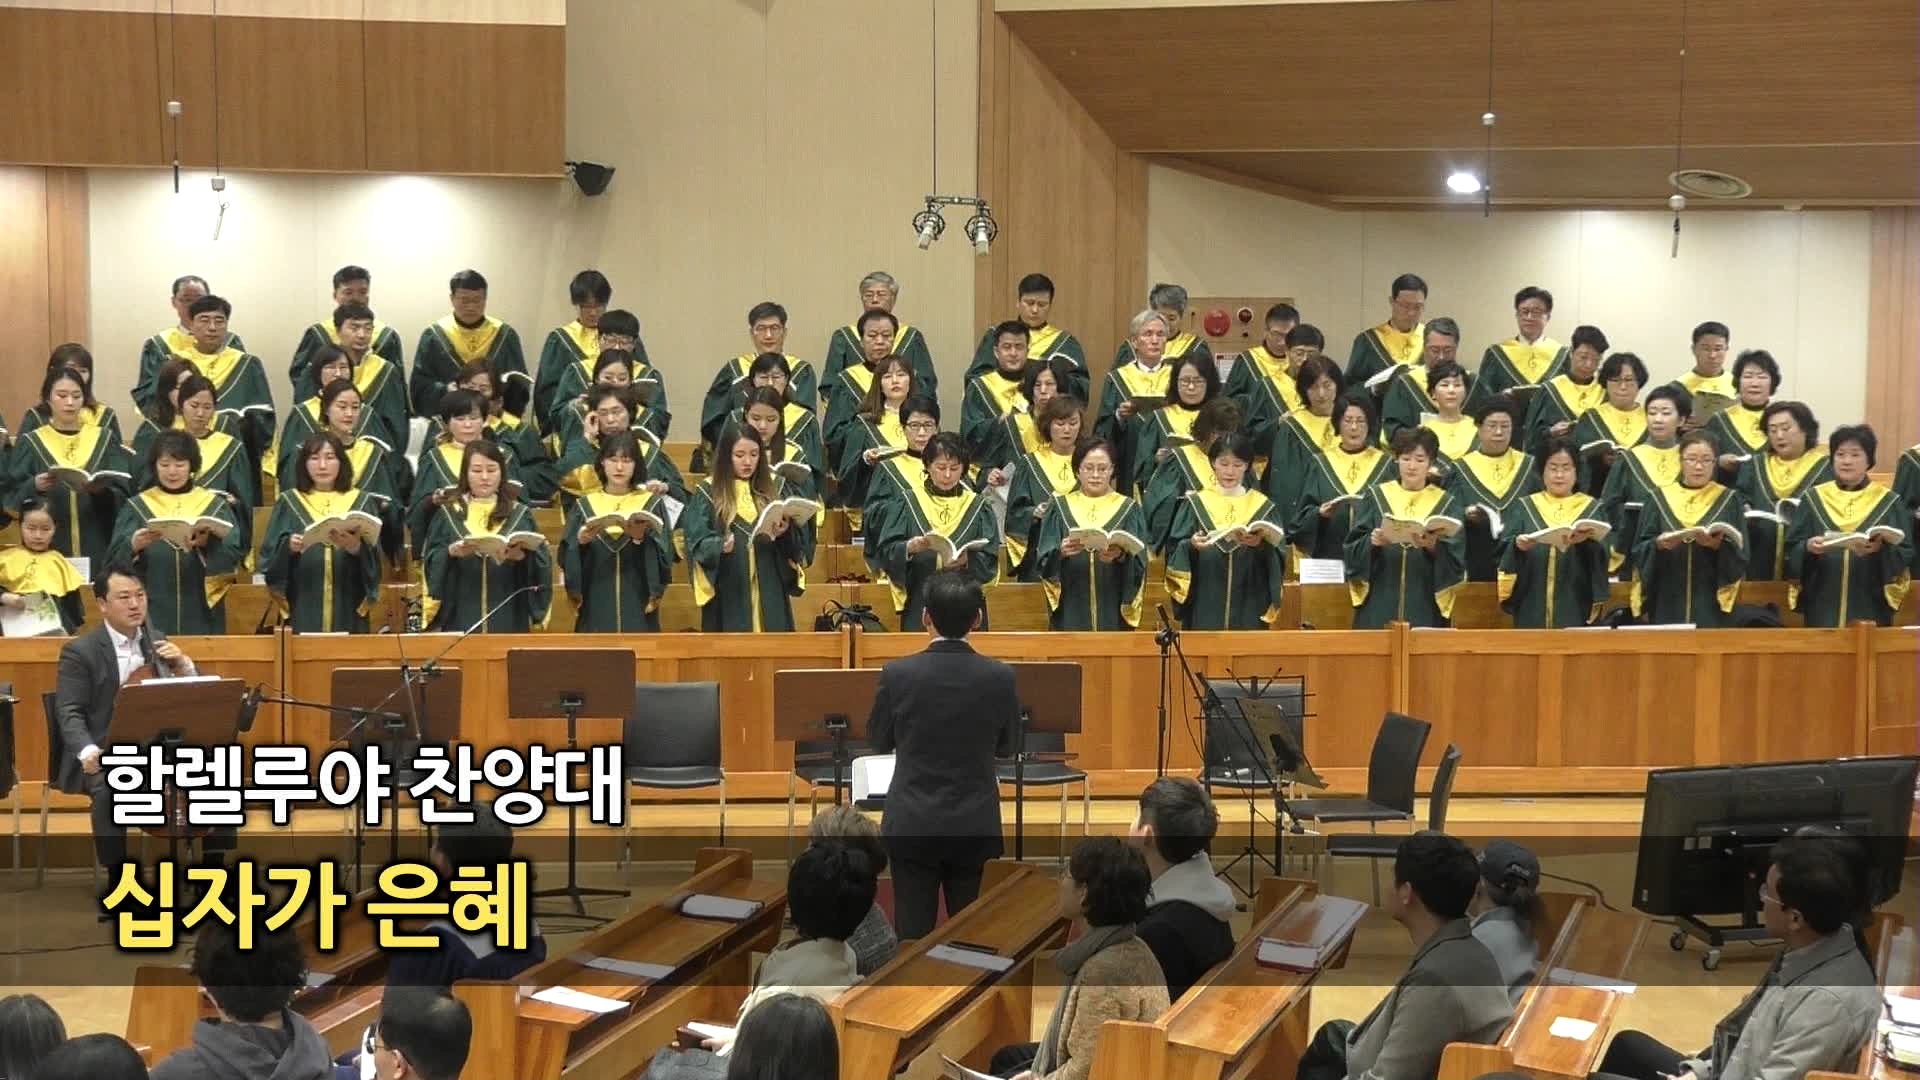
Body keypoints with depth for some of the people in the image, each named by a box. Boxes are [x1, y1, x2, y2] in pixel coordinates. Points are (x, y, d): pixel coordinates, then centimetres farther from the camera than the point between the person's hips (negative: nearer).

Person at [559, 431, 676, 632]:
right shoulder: (584, 506, 8)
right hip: (595, 609, 1)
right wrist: (580, 540, -18)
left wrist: (642, 538, -23)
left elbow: (665, 556, -5)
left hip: (638, 609, -1)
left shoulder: (652, 504, 5)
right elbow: (566, 558, 1)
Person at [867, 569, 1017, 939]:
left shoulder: (898, 674, -11)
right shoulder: (999, 677, -8)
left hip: (913, 825, -1)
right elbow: (1005, 746, 6)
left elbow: (879, 742, 3)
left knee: (913, 935, 7)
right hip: (975, 826, 1)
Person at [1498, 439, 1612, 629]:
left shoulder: (1592, 509, 9)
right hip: (1533, 610, 0)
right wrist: (1517, 545, -23)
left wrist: (1587, 541, -25)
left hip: (1576, 610, 0)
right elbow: (1504, 554, -1)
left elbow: (1603, 556, -4)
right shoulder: (1524, 508, 10)